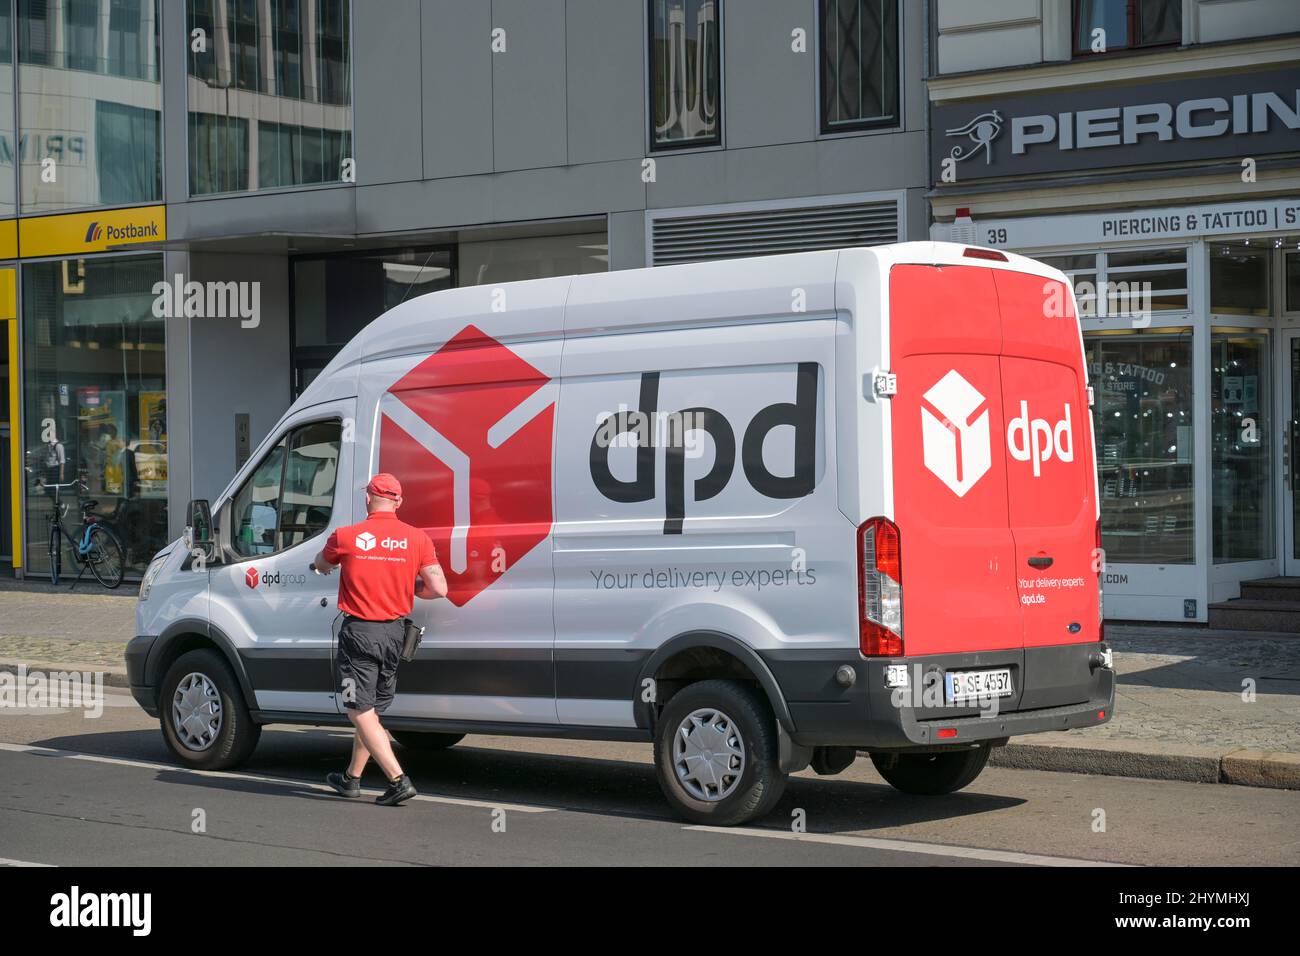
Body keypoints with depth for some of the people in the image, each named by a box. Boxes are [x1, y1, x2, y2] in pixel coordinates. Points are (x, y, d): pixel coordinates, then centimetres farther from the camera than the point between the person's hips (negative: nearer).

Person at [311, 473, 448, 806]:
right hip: (394, 632, 5)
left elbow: (320, 565, 14)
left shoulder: (346, 537, -7)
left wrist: (323, 565, 39)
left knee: (361, 713, -2)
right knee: (371, 710, 18)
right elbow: (439, 589, -7)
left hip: (359, 632, -5)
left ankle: (398, 781, -14)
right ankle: (352, 778, 31)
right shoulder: (416, 538, -2)